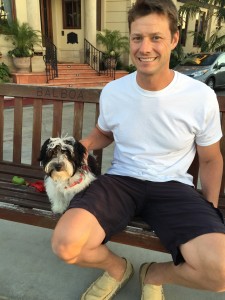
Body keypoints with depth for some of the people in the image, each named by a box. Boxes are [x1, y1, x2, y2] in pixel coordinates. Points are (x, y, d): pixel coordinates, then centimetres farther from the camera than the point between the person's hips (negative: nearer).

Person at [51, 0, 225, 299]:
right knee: (65, 245, -23)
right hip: (121, 180, 2)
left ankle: (155, 274, 12)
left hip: (173, 186, 0)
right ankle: (117, 267, 14)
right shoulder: (112, 92, -2)